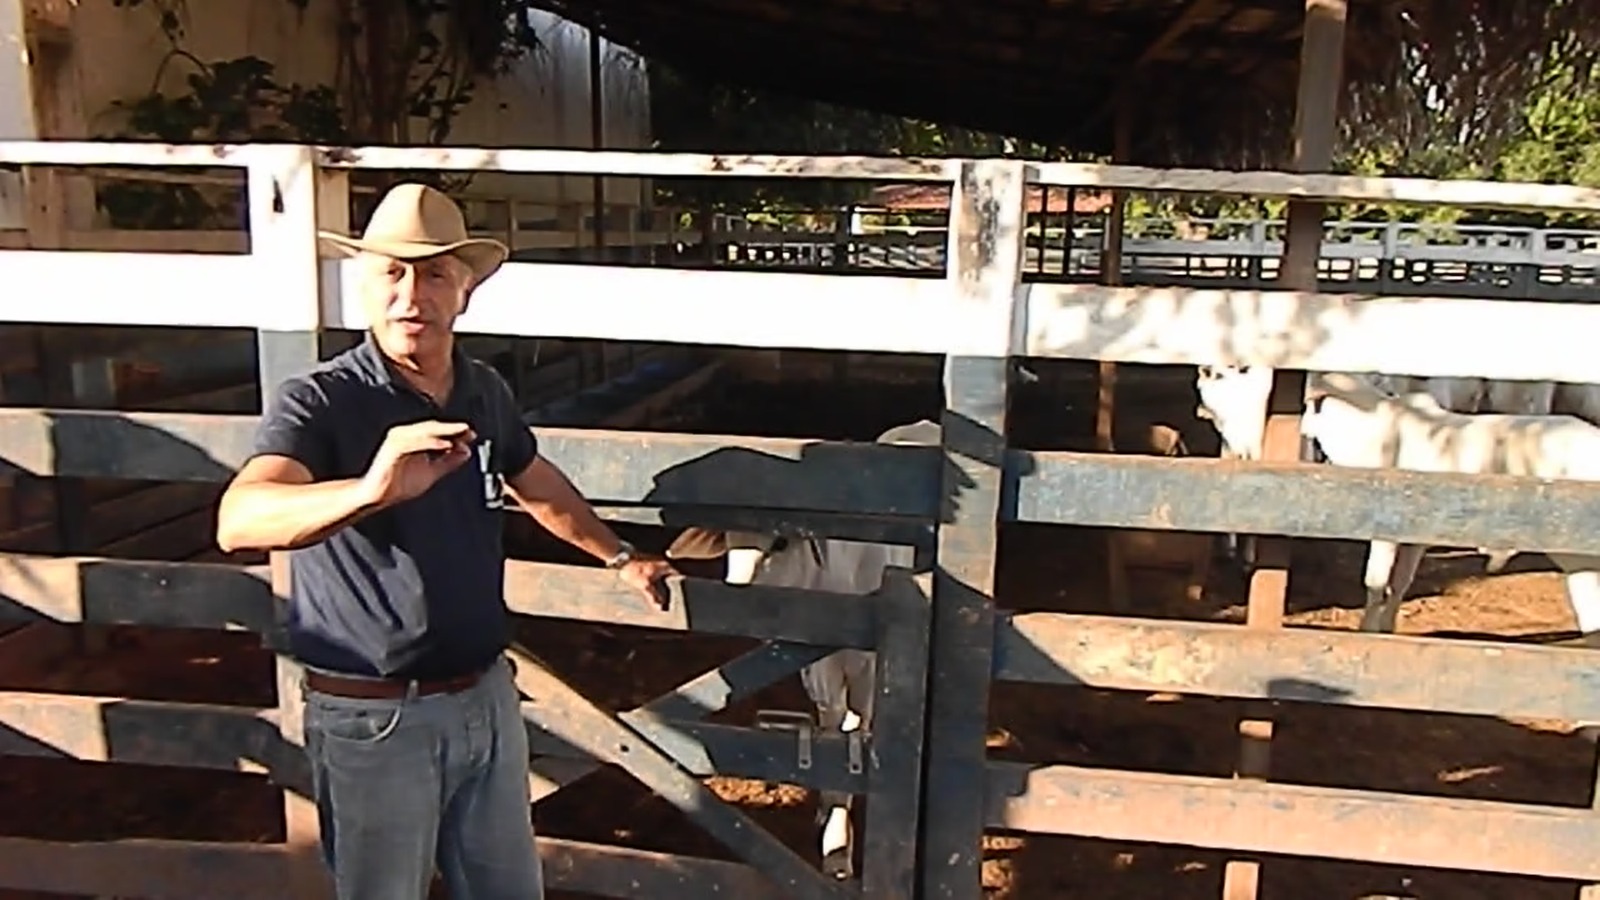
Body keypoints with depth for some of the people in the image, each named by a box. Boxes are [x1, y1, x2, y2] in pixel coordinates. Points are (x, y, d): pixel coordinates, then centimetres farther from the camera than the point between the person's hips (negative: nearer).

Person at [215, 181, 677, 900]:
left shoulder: (487, 393, 0)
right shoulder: (318, 403, -17)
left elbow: (537, 484, 20)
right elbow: (239, 521, -36)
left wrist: (618, 556, 28)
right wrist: (370, 489, -54)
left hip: (487, 697, 5)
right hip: (373, 718, -5)